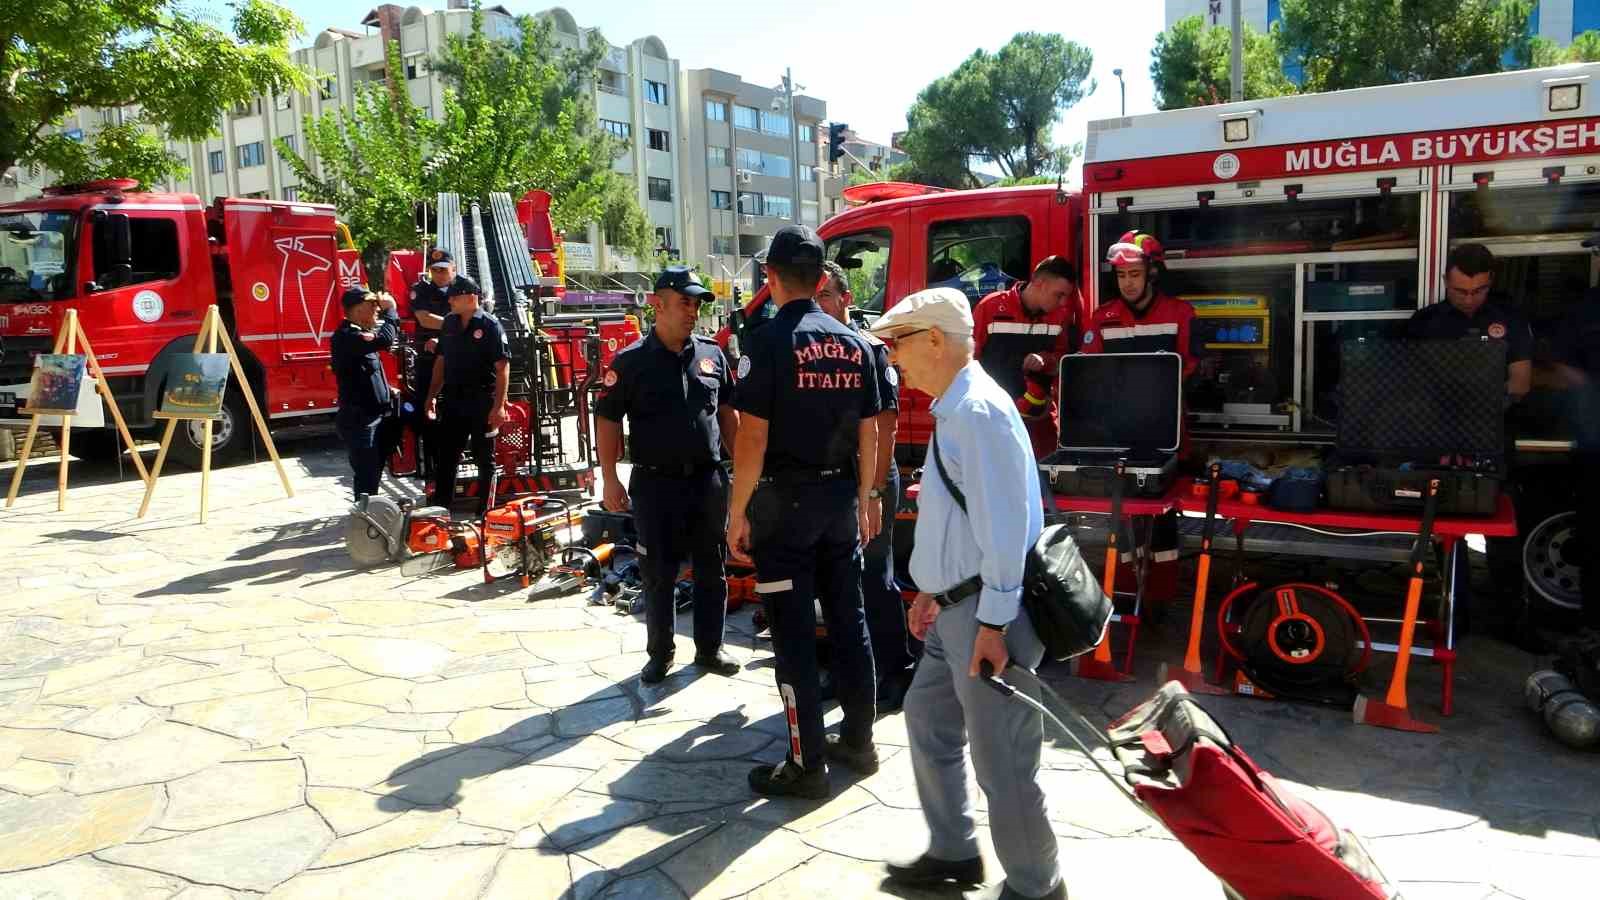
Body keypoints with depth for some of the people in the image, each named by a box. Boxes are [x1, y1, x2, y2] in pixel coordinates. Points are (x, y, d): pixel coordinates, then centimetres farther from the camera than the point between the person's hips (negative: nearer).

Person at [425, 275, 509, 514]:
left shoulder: (490, 326, -10)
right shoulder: (450, 323, 9)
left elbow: (502, 368, -14)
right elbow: (441, 360, 16)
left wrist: (499, 406, -20)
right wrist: (432, 396, 12)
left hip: (482, 402, -6)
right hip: (453, 400, 6)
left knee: (485, 459, 4)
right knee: (446, 456, 9)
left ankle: (484, 513, 13)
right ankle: (439, 509, 16)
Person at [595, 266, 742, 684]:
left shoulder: (712, 354, 5)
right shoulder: (631, 361, -5)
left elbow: (726, 412, 13)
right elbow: (608, 421, -4)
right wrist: (610, 479, -9)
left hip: (708, 479, 3)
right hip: (656, 482, -3)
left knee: (711, 568, 11)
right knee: (659, 573, 6)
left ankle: (709, 648, 25)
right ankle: (660, 654, 21)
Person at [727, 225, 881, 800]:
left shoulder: (768, 343, -12)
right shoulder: (854, 344, 5)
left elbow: (753, 438, -16)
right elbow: (869, 433, 9)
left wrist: (738, 513, -9)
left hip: (785, 500, -6)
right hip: (842, 496, 6)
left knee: (794, 633, 1)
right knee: (848, 619, 14)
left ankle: (806, 765, 8)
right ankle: (857, 741, 26)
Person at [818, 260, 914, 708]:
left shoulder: (868, 348, -10)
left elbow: (885, 423, -15)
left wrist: (874, 490, -20)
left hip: (869, 481, -7)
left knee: (875, 578, -1)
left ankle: (895, 671, 11)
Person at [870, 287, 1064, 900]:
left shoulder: (978, 412, -20)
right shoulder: (953, 410, 12)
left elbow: (1002, 523, -24)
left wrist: (992, 621, -23)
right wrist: (937, 589, 20)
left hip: (986, 614, -11)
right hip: (958, 608, 11)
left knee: (1002, 762, 2)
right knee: (927, 720, 23)